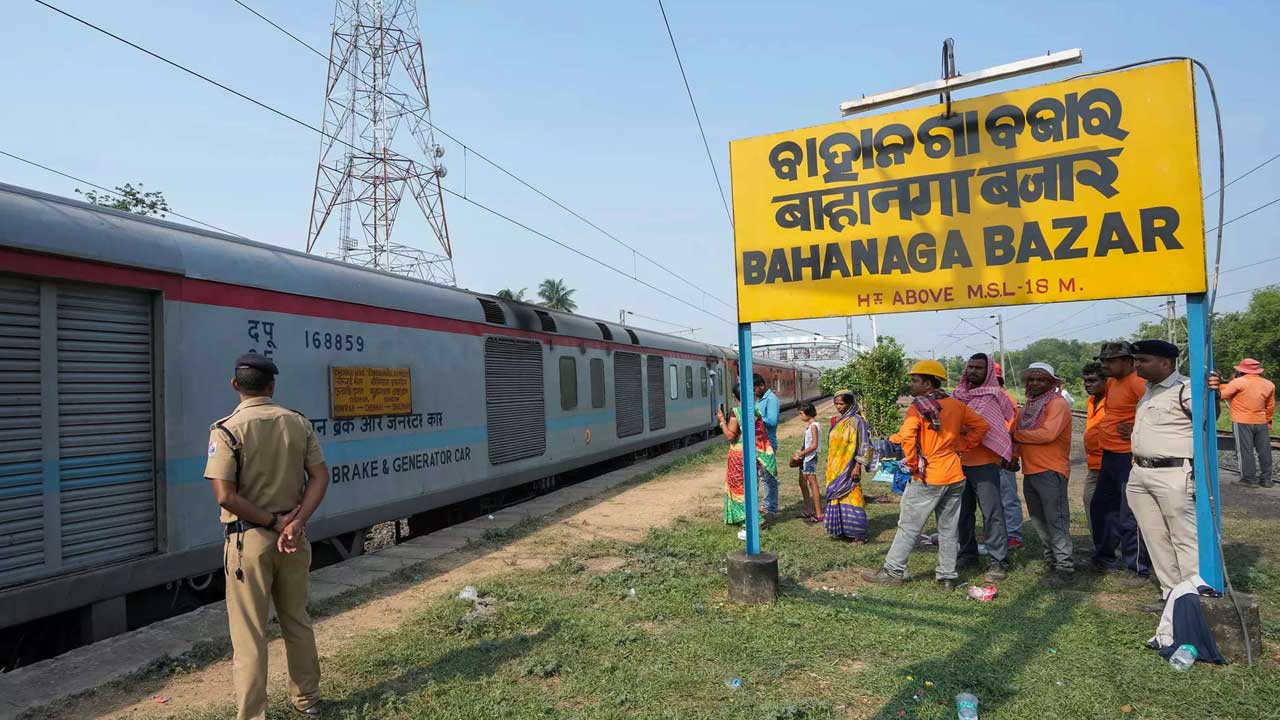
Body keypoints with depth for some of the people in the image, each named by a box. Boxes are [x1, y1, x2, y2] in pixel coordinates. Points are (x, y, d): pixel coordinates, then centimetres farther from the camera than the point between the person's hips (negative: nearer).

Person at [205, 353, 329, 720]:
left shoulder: (227, 429, -11)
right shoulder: (299, 423, 1)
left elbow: (226, 496, -18)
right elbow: (320, 477, -4)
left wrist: (274, 522, -11)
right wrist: (295, 522, -11)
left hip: (249, 539, -4)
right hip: (295, 538, 4)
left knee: (249, 633, 6)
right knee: (298, 622, 18)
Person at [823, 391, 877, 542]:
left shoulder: (856, 421, -12)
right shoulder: (840, 421, 13)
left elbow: (863, 446, -15)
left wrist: (858, 467, -19)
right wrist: (830, 466, 20)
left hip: (848, 468, -8)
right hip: (836, 468, 8)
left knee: (850, 498, -6)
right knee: (838, 498, 11)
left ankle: (858, 534, -1)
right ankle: (843, 531, 18)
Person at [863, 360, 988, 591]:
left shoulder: (918, 407, -12)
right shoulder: (956, 405, 6)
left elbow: (906, 437, -24)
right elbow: (981, 425, 10)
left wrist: (912, 464, -12)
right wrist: (962, 446, 10)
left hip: (927, 477, -6)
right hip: (955, 476, 6)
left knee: (909, 526, 3)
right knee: (948, 529, 13)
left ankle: (893, 571, 9)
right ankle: (947, 577, 17)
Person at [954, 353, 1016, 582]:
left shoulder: (996, 397, -5)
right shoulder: (958, 395, 9)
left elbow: (1012, 422, -6)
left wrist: (1006, 453, -11)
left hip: (985, 463, -5)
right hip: (959, 462, 5)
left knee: (992, 512, -5)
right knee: (963, 511, 13)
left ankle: (998, 561, 1)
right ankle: (967, 552, 26)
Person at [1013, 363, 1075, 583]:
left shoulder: (1057, 403, -9)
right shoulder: (1029, 405, 16)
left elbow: (1048, 433, -22)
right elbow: (1017, 430, 14)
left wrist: (1017, 435, -12)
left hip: (1050, 471, -8)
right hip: (1030, 471, 9)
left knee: (1056, 520, -5)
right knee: (1038, 520, 16)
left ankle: (1064, 566, 0)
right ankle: (1051, 557, 29)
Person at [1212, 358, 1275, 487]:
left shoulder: (1238, 382, -13)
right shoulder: (1269, 384, 6)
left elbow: (1222, 395, -8)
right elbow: (1270, 406, 15)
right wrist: (1268, 420, 25)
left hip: (1242, 422, -5)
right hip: (1262, 422, 5)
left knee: (1245, 450, 1)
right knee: (1264, 450, 11)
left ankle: (1250, 478, 3)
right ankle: (1266, 478, 17)